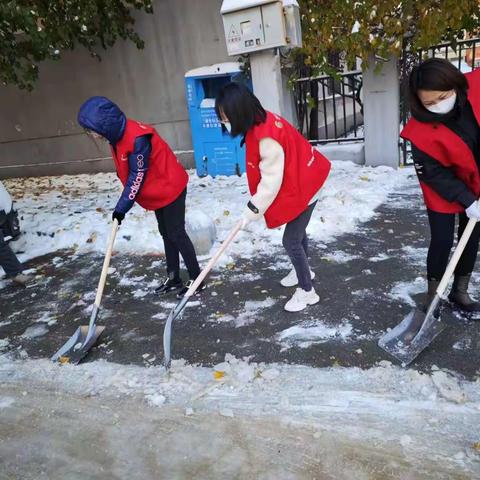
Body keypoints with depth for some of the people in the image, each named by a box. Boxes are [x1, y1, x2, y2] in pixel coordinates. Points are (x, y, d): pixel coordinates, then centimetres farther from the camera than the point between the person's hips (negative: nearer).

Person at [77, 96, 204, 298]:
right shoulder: (117, 134, -2)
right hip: (158, 191, 9)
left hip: (171, 188, -9)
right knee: (166, 233, 14)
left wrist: (121, 208, -19)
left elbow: (137, 177, -26)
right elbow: (126, 172, 8)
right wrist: (122, 205, 10)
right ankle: (173, 278, 25)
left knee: (176, 234, -3)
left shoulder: (137, 138, -31)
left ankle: (196, 279, 9)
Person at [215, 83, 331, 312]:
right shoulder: (260, 121, -4)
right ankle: (303, 271, 47)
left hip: (302, 189, -10)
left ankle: (307, 291, 14)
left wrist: (253, 209, -16)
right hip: (295, 185, 10)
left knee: (291, 241, -3)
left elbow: (271, 180, -27)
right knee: (297, 233, 25)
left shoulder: (267, 137, -34)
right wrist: (256, 204, 6)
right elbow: (266, 172, 5)